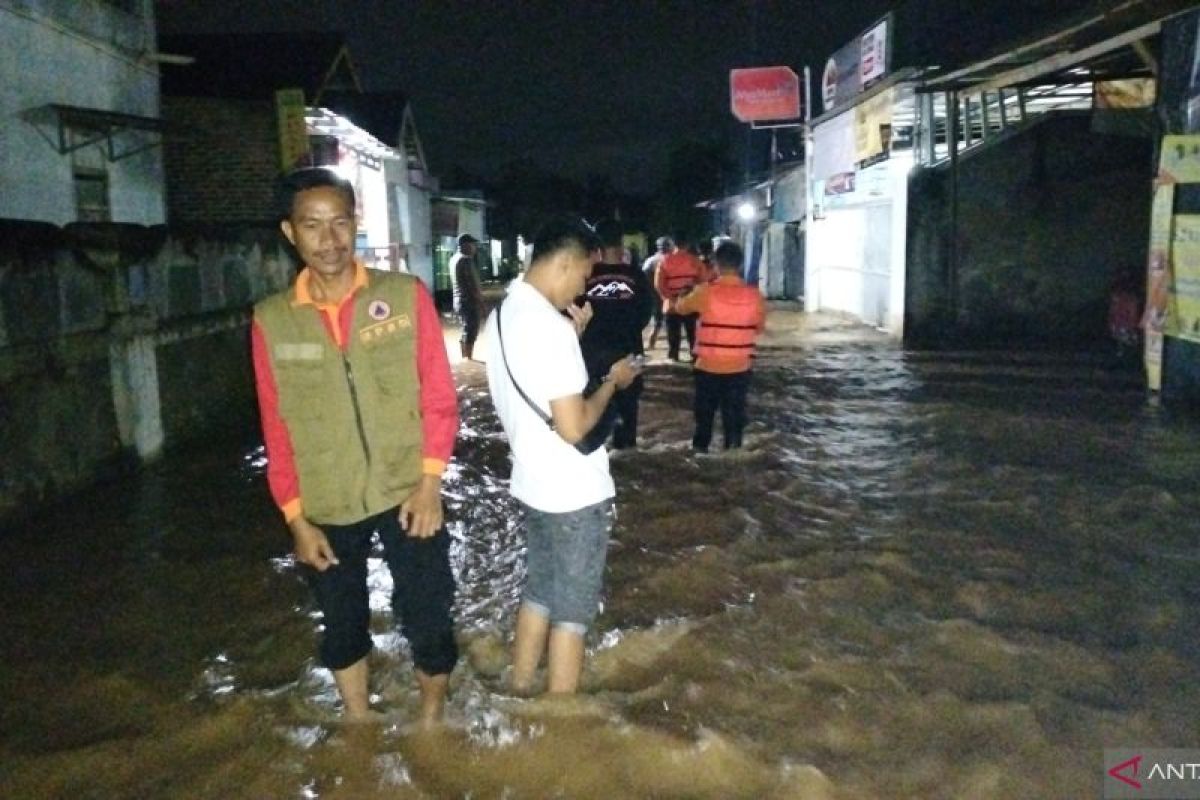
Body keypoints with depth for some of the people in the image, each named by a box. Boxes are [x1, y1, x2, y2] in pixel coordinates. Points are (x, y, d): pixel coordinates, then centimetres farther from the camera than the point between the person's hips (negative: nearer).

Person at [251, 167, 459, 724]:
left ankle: (432, 723, 33)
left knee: (427, 618, 8)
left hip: (405, 493, -1)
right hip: (325, 507, 2)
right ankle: (359, 723, 41)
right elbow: (276, 426, 1)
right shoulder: (271, 320, -4)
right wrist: (295, 516, -1)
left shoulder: (406, 295, -7)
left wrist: (430, 481, -12)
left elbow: (438, 396, -5)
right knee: (343, 626, 18)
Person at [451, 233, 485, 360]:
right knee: (470, 333, -5)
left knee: (466, 333, 17)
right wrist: (481, 302, -15)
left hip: (460, 300, 10)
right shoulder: (465, 260, -16)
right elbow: (472, 285, -18)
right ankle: (468, 361, -3)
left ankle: (464, 360, 23)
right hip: (469, 301, -10)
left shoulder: (454, 258, 13)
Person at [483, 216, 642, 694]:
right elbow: (573, 427, -25)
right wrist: (613, 381, -10)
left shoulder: (503, 315, 4)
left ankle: (520, 699, 35)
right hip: (574, 493, -8)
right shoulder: (549, 327, -25)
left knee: (538, 594, 22)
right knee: (571, 612, 7)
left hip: (532, 485, 8)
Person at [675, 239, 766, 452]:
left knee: (704, 415, 16)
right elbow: (759, 327, 7)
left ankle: (700, 450, 27)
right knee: (735, 415, 11)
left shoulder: (706, 292, -13)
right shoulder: (754, 294, -8)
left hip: (708, 366, -1)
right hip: (739, 368, 1)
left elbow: (681, 307, 7)